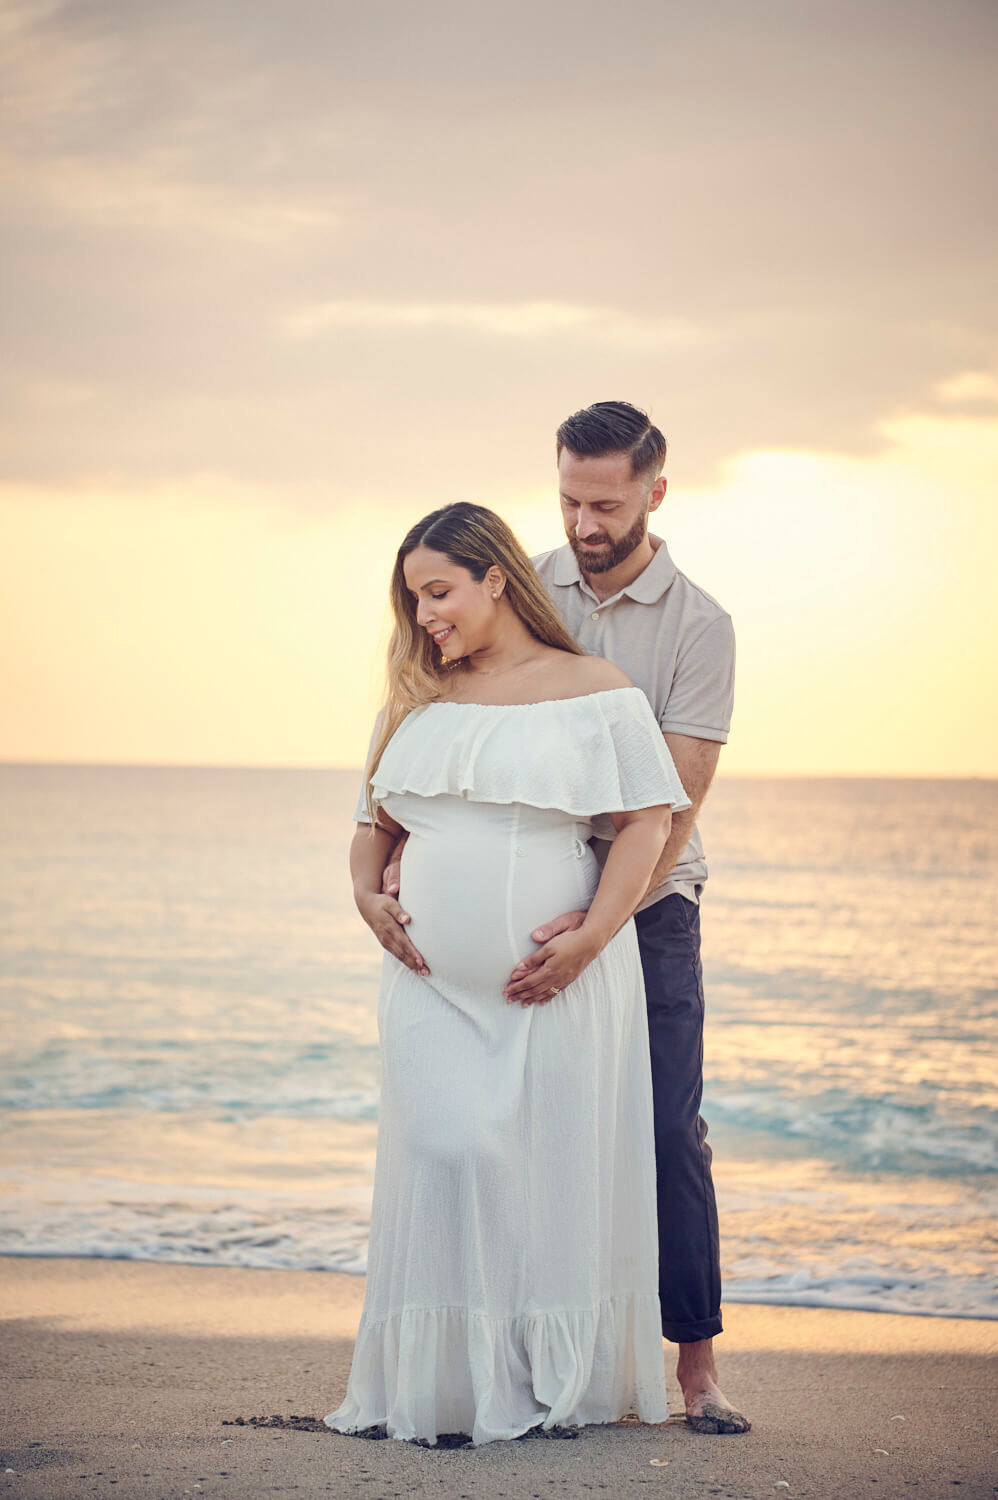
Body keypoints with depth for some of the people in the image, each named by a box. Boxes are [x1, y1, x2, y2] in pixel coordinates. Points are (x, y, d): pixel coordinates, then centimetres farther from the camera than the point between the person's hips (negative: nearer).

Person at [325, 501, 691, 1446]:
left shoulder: (592, 692, 1)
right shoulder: (417, 701, 15)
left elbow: (648, 819, -3)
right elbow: (376, 819, 21)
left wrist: (591, 937, -13)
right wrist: (366, 892, 0)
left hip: (558, 979, -3)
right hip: (434, 979, 3)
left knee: (555, 1162, -1)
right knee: (440, 1154, -7)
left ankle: (557, 1385, 11)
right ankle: (441, 1380, 2)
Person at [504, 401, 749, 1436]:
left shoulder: (698, 626, -7)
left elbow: (671, 806, -14)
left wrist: (596, 925, -26)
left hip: (648, 904, -2)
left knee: (668, 1127, -7)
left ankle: (696, 1359, 1)